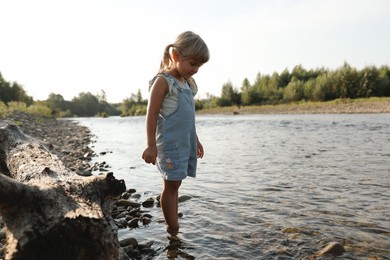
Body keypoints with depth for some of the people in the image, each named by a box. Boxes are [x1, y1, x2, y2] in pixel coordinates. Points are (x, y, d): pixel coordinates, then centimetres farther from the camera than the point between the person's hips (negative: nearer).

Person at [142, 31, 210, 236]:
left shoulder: (187, 83, 17)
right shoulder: (163, 81, -7)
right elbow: (152, 114, -12)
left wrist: (195, 141, 24)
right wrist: (151, 146, -16)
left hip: (186, 142, 8)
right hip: (170, 143, -8)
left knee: (174, 185, 11)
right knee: (171, 185, -2)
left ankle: (173, 227, 20)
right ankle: (173, 230, 8)